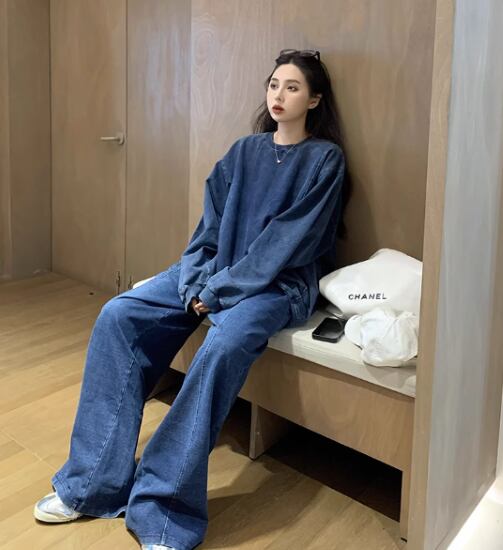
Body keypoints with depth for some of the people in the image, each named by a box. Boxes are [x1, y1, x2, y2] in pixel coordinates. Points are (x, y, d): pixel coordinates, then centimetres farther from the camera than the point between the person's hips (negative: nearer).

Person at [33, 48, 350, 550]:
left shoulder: (324, 159, -2)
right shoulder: (244, 151, 14)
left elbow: (287, 241, -12)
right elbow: (211, 222, 8)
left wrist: (218, 290, -16)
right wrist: (195, 284, -8)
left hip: (279, 283, -5)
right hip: (214, 272, 6)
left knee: (223, 345, -37)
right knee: (118, 315, -14)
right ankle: (93, 484, -12)